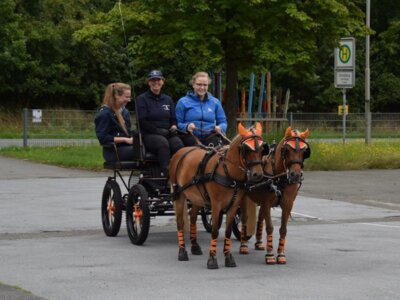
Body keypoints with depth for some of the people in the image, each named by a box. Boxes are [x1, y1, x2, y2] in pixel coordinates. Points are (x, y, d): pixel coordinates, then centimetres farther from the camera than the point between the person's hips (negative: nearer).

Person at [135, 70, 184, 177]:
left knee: (178, 144, -31)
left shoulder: (168, 99, 21)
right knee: (163, 142, -38)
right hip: (149, 135, -4)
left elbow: (174, 119, 21)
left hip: (167, 134, 4)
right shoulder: (141, 99, 6)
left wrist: (173, 128, -3)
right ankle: (166, 172, -48)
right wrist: (159, 131, -13)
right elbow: (142, 121, -3)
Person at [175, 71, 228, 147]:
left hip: (210, 136, 2)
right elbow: (177, 123, 5)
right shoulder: (183, 102, 8)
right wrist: (186, 127, -17)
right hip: (191, 136, -2)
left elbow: (223, 122, 20)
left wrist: (220, 128, -4)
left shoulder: (215, 102, 16)